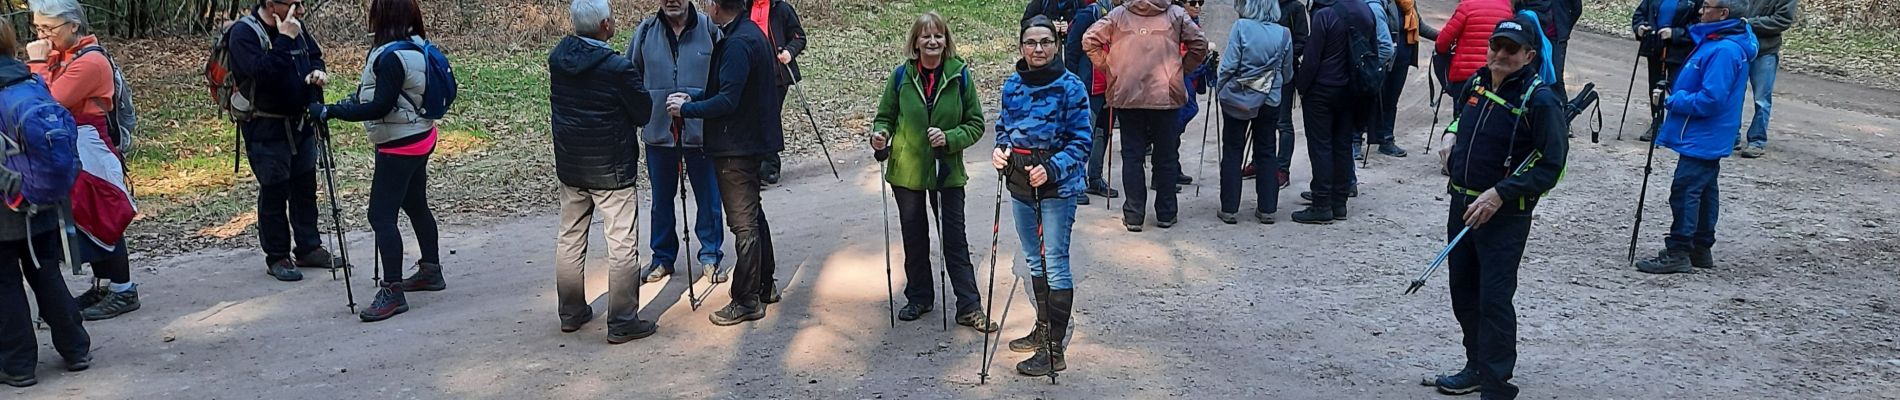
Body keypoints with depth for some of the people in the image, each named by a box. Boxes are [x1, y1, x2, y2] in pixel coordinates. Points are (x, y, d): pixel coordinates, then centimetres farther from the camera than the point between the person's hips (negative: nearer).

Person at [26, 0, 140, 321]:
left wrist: (37, 64, -17)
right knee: (86, 222, 15)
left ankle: (123, 292, 8)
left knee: (102, 222, -1)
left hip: (89, 153, -9)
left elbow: (49, 103, -23)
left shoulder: (90, 62, -19)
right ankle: (104, 286, 25)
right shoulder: (61, 55, 9)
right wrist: (41, 63, -3)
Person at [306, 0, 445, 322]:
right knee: (415, 205, 21)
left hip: (400, 146, -10)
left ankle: (392, 293, -9)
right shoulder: (417, 48, 5)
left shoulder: (391, 56, -22)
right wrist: (354, 101, 18)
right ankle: (430, 271, 34)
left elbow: (381, 107, -24)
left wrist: (331, 111, -21)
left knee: (381, 215, -9)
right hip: (420, 137, 10)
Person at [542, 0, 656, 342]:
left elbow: (558, 102, 10)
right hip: (612, 169, -7)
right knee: (622, 245, 2)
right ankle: (622, 323, 6)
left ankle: (571, 312, 28)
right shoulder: (618, 68, -21)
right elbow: (644, 112, -11)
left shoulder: (557, 59, -1)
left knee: (570, 238, 18)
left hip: (569, 165, 7)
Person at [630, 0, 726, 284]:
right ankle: (663, 258, 29)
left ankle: (710, 257, 23)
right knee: (661, 199, 14)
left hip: (702, 130, -2)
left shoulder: (709, 29, -6)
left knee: (709, 198, 7)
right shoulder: (645, 31, -1)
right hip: (658, 131, 2)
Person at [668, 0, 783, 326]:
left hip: (736, 146, -11)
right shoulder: (752, 33, 11)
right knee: (753, 216, 20)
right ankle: (764, 286, 32)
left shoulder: (737, 44, -21)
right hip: (752, 140, 11)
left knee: (743, 223, -3)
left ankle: (747, 301, 4)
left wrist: (686, 110, -15)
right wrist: (693, 96, 11)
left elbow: (728, 101, -25)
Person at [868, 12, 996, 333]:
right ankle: (919, 297, 31)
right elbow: (886, 116, 6)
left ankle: (969, 307, 9)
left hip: (947, 171, -2)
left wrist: (949, 138, -19)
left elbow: (975, 124, -3)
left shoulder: (959, 75, -8)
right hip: (907, 170, 2)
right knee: (914, 237, 15)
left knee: (955, 239, 3)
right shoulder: (901, 76, -5)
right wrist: (881, 135, -15)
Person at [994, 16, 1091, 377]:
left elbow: (1081, 141, -12)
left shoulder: (1070, 86, -13)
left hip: (1057, 185, -6)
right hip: (1020, 184, 7)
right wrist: (999, 150, -7)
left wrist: (1051, 168, -25)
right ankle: (1043, 330, 34)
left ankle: (1055, 350, 2)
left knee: (1056, 264, -4)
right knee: (1034, 261, 18)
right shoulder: (1012, 84, 4)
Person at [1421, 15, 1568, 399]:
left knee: (1494, 299, -7)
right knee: (1463, 291, 17)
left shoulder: (1540, 100, -16)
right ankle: (1477, 367, 33)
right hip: (1462, 204, 8)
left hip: (1505, 214, -8)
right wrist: (1451, 133, 6)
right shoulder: (1476, 83, 6)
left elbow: (1551, 167, -18)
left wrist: (1500, 194, -24)